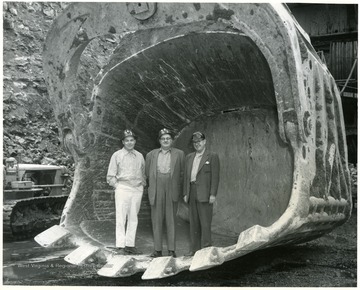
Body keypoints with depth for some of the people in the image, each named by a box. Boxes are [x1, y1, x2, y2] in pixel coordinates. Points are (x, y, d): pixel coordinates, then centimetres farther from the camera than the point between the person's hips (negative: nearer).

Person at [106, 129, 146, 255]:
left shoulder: (140, 156, 13)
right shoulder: (117, 155, 3)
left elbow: (143, 174, 20)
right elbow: (110, 176, 4)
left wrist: (142, 185, 7)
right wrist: (117, 186, -5)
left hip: (137, 189, 4)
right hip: (122, 188, -4)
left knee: (133, 218, 5)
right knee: (121, 218, -6)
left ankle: (130, 245, 12)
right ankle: (120, 246, -2)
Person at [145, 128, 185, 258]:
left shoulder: (179, 154, 6)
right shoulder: (151, 154, 11)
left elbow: (182, 173, 8)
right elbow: (147, 173, 18)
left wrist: (178, 189, 6)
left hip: (172, 191, -1)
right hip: (156, 192, 2)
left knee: (171, 220, 1)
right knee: (156, 220, 2)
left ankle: (171, 249, 5)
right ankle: (157, 249, 8)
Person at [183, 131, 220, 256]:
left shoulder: (212, 156, 1)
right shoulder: (189, 157, 17)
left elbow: (215, 177, -5)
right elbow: (186, 176, 18)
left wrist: (213, 194, -12)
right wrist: (185, 193, 11)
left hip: (204, 194, -5)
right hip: (192, 193, 6)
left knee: (205, 222, -5)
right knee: (193, 223, 9)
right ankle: (194, 249, 15)